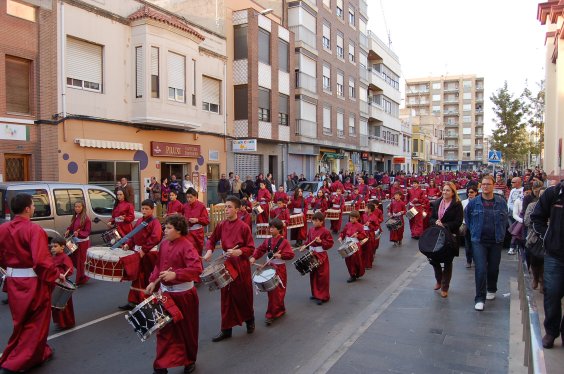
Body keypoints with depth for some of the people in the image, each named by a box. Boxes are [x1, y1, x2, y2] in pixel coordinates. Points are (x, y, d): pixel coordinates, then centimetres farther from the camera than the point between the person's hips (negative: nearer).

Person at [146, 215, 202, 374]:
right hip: (166, 292, 6)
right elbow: (158, 265, 14)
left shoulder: (186, 246, -19)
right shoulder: (164, 244, 3)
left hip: (183, 294, -6)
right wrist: (153, 282, 4)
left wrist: (175, 274, -34)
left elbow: (196, 269, -29)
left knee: (186, 329, 12)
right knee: (164, 329, 10)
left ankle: (190, 361, 33)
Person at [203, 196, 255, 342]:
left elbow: (251, 248, -10)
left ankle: (250, 320, 37)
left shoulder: (244, 227, -13)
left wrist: (238, 252, -26)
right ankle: (226, 329, 18)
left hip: (241, 265, -4)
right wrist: (209, 251, -6)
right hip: (226, 264, 4)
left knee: (243, 296, 11)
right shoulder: (221, 225, 0)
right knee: (226, 297, 8)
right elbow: (212, 240, 12)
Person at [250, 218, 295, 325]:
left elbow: (291, 255, -16)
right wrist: (253, 257, -8)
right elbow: (260, 250, 8)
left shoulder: (284, 242, -11)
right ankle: (280, 310, 31)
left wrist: (280, 255, -30)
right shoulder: (267, 241, 6)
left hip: (279, 269, -6)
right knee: (271, 291, 13)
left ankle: (271, 314, 4)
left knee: (277, 292, -3)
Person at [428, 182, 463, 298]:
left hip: (450, 237, -4)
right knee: (433, 259, 5)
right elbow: (431, 218, 10)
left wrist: (444, 225, -18)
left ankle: (445, 287, 17)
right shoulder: (437, 203, 9)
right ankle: (439, 280, 33)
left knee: (447, 262, 5)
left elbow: (458, 222, -11)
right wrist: (436, 222, -11)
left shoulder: (457, 205, -6)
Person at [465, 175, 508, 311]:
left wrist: (501, 233, 8)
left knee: (493, 268, 14)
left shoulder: (501, 202, -1)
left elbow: (505, 218, 13)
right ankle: (479, 299, -3)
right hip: (478, 241, -2)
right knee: (481, 269, -9)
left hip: (496, 241, 2)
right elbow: (467, 216, 12)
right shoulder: (473, 202, -3)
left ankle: (491, 290, 40)